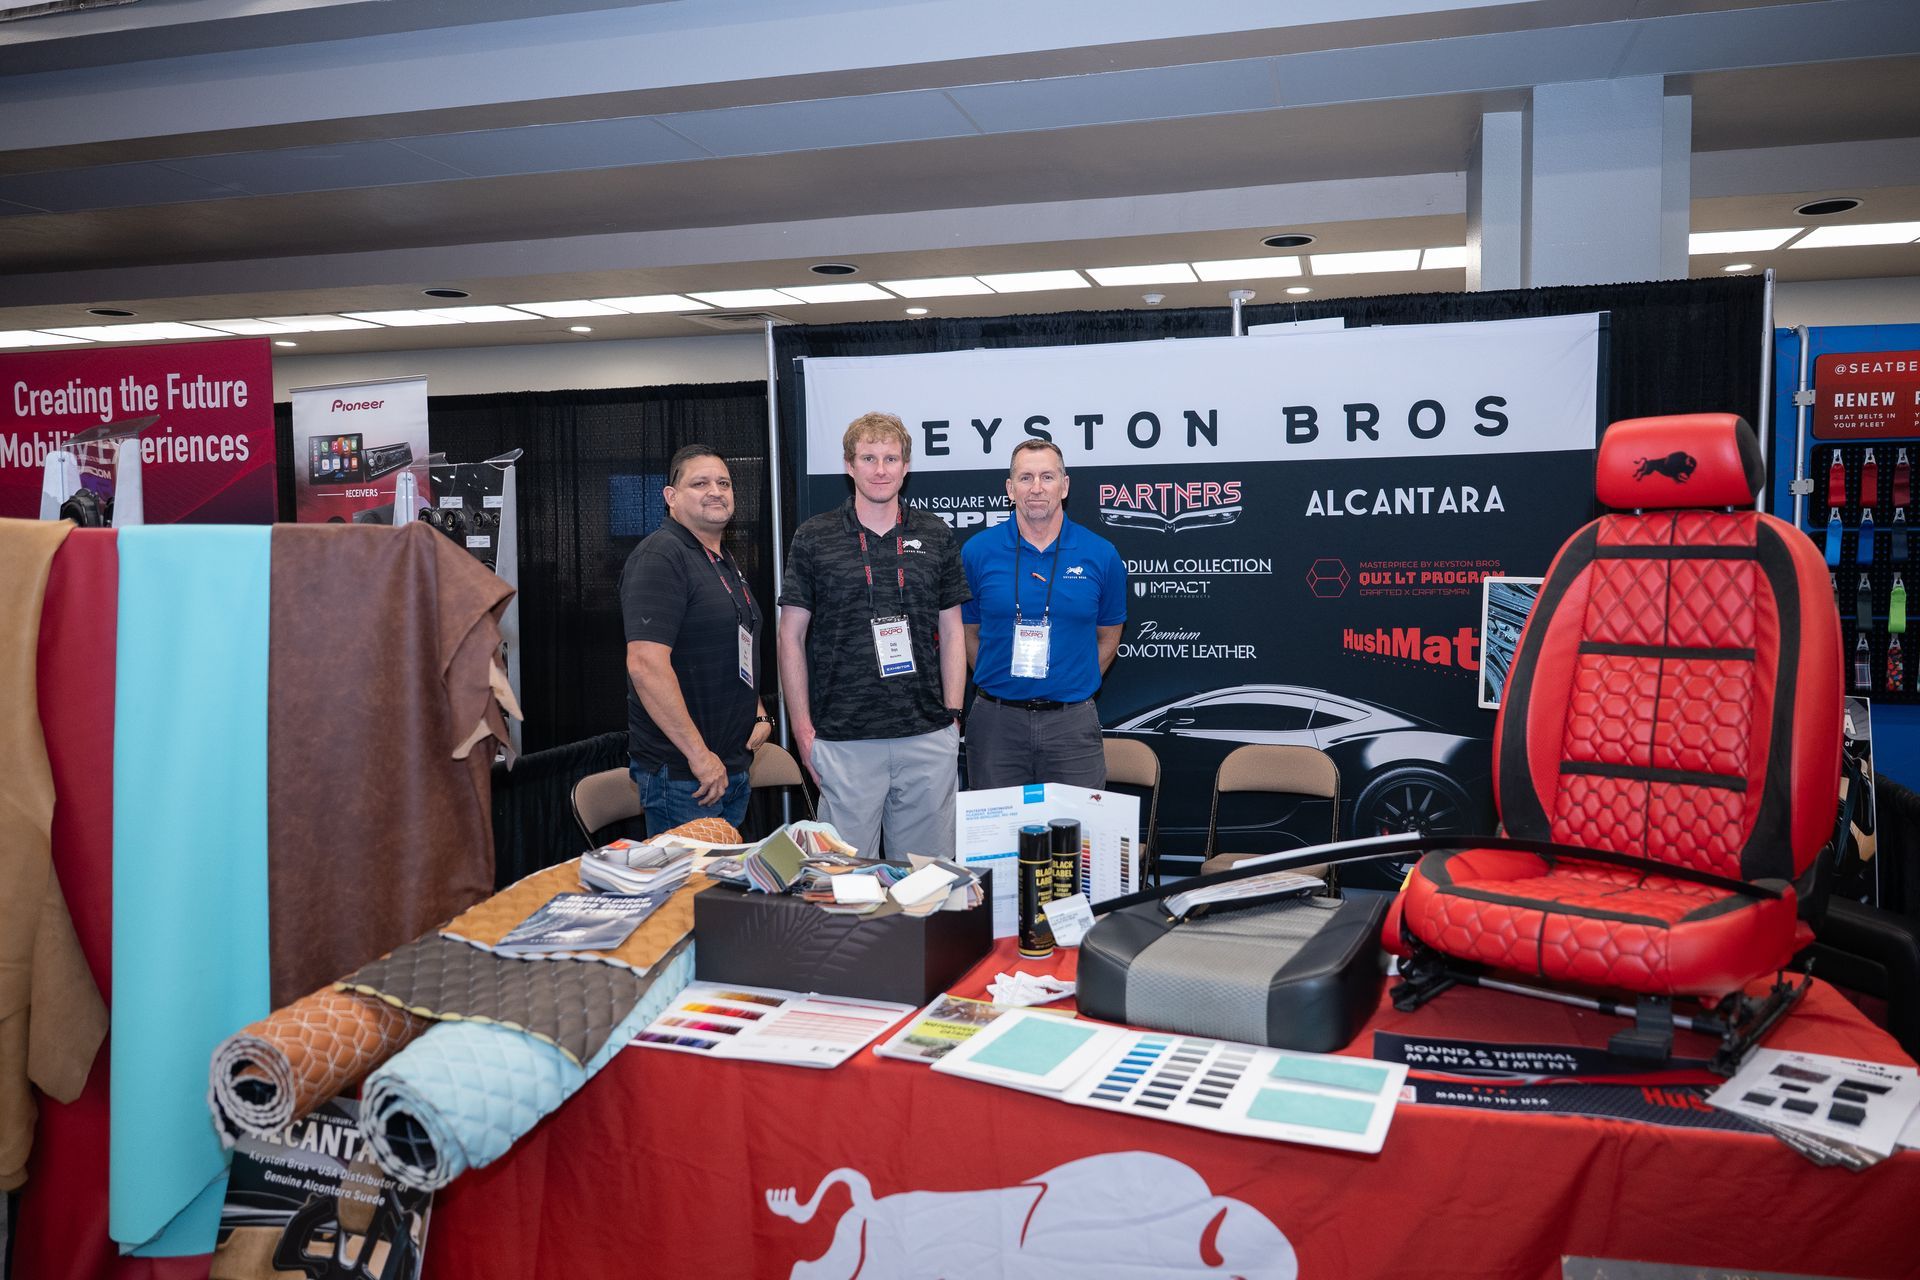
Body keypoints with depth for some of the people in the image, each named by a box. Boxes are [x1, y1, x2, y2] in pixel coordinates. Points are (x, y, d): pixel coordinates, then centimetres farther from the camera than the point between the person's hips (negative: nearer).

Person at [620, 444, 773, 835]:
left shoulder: (724, 561, 17)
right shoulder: (659, 556, -14)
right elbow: (645, 665, -24)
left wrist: (758, 711, 11)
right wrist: (699, 755, -23)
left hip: (734, 766, 9)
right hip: (681, 774, -9)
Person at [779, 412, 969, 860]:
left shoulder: (935, 536, 8)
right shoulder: (813, 538, 1)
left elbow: (950, 632, 11)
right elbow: (791, 637, 2)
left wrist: (952, 715, 3)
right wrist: (802, 726, -4)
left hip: (928, 735, 2)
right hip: (844, 737, -2)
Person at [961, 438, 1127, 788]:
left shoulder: (1100, 555, 0)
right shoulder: (977, 552, -1)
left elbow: (1108, 637, 12)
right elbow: (967, 632, 9)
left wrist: (1074, 686, 8)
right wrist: (997, 682, 7)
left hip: (1072, 721, 0)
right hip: (996, 720, 0)